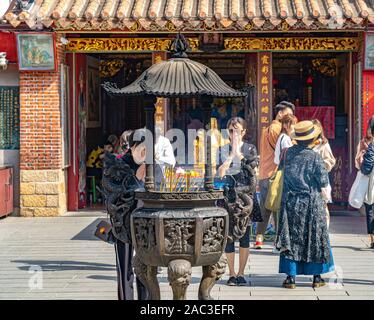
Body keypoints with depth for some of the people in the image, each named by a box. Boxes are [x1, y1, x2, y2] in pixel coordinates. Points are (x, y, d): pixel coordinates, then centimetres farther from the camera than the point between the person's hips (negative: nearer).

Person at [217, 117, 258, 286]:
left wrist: (237, 151, -12)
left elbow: (251, 165, -11)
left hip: (245, 194, -1)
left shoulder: (250, 149, 7)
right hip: (228, 194, 1)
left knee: (244, 234, 0)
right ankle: (231, 274, 5)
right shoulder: (222, 150, 10)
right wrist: (232, 154, -8)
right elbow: (220, 172, -2)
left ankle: (241, 274, 6)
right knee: (228, 234, -2)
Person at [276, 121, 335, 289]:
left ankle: (291, 276, 3)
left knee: (290, 238, 6)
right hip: (311, 203, -2)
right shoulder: (314, 157, -13)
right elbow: (324, 181, -11)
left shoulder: (288, 152, -3)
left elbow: (280, 167, 13)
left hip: (290, 203, 2)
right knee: (315, 238, 9)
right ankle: (317, 277, 13)